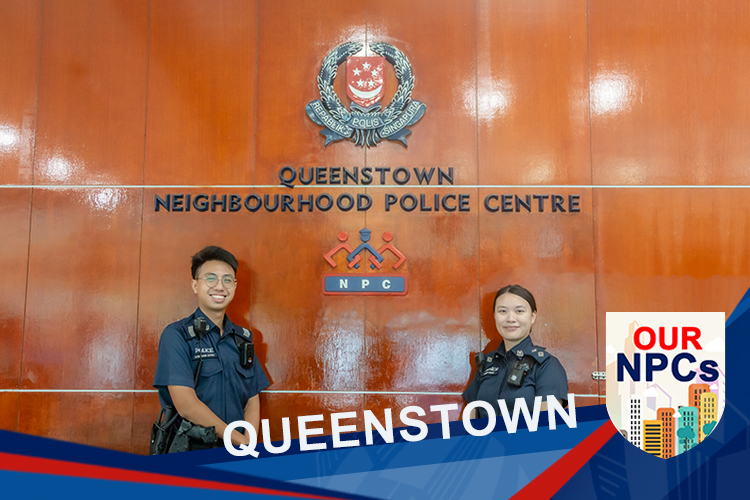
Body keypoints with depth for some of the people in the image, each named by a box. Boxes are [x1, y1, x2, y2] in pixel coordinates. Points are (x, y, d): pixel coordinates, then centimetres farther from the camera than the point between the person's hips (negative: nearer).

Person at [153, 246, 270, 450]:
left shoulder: (243, 338, 12)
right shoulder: (176, 335, -4)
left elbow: (252, 401, 12)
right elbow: (187, 405, -12)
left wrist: (250, 446, -5)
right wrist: (241, 441, -10)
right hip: (189, 452, -3)